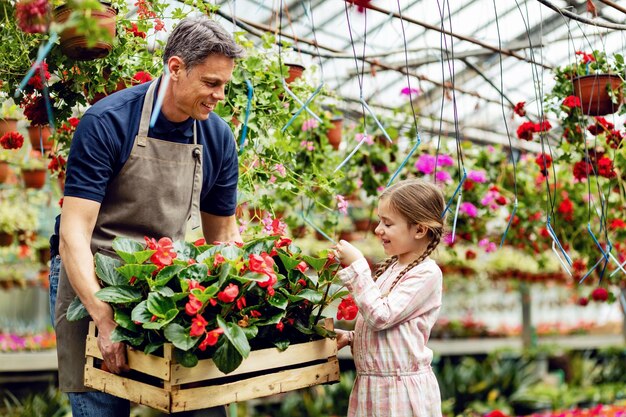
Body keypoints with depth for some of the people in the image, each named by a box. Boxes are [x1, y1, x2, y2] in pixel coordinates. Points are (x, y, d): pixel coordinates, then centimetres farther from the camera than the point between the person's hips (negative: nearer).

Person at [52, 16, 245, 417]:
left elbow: (223, 233, 9)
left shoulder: (218, 137, -1)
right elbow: (74, 232, -20)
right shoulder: (106, 122, -16)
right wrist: (106, 320, -28)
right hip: (94, 290, -4)